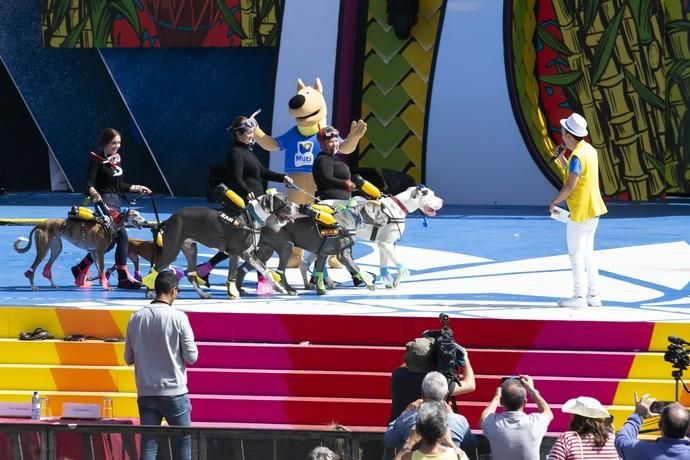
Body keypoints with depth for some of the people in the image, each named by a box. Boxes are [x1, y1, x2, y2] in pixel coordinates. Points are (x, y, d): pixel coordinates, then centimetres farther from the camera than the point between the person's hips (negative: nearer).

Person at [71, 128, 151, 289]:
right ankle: (123, 277, -13)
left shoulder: (116, 159, 14)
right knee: (122, 235, -16)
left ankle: (81, 270, 15)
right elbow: (89, 183, -17)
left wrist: (137, 188, 21)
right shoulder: (97, 159, -8)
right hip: (104, 201, -9)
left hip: (115, 200, 9)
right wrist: (93, 193, -36)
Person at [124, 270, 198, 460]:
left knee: (149, 444, 4)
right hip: (174, 392, -3)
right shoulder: (178, 317, -11)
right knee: (185, 441, 11)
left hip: (146, 393, 3)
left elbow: (128, 358, 8)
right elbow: (191, 357, -7)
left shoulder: (136, 318, 1)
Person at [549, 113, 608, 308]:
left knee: (576, 255, -1)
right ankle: (593, 295, 17)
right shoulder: (589, 150, 8)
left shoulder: (577, 156, -21)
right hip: (593, 210, 9)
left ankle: (579, 297, 1)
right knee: (588, 253, 16)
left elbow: (570, 185, -27)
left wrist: (555, 201, -14)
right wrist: (561, 158, 8)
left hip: (580, 212, -9)